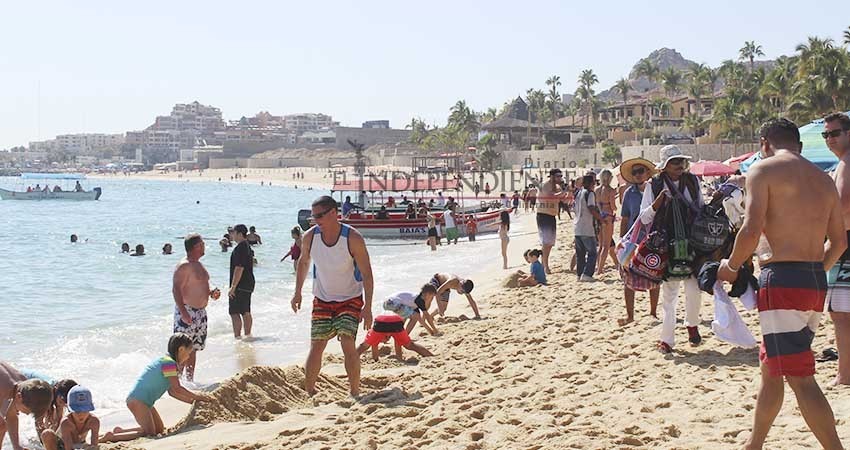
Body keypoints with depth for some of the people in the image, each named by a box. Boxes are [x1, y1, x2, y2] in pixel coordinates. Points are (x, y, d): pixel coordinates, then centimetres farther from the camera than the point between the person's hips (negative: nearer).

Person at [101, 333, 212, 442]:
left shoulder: (165, 360, 15)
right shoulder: (169, 363, -17)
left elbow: (172, 391, 16)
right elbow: (177, 389, -17)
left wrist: (192, 400, 12)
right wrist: (196, 396, -6)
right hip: (137, 401, -11)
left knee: (159, 429, 14)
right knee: (150, 433, -11)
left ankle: (120, 431, 18)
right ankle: (112, 437, -11)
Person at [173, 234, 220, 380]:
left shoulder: (198, 265, 15)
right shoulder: (184, 266, -15)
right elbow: (176, 289, -21)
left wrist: (211, 293, 8)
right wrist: (183, 312, -28)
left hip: (200, 312, 10)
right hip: (187, 312, -10)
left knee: (194, 349, 15)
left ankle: (190, 379, 23)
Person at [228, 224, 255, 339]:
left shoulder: (240, 248, -17)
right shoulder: (247, 247, 14)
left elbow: (239, 268, -23)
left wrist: (233, 286, -22)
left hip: (240, 285, -10)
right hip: (248, 284, 10)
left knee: (234, 312, -6)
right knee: (246, 312, 14)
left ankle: (237, 336, -7)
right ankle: (247, 335, 19)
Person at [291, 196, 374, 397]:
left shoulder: (352, 239, -20)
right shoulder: (310, 237, -9)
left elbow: (366, 273, -17)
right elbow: (303, 262, 12)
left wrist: (367, 307, -22)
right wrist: (297, 292, 9)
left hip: (350, 299, -3)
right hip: (322, 300, 3)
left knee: (347, 344, -17)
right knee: (316, 347, 0)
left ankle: (355, 393, -5)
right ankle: (308, 392, 14)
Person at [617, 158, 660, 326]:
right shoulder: (629, 193, 2)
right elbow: (624, 219, 5)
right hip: (633, 241, 0)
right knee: (629, 280, 1)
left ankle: (653, 312, 25)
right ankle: (630, 315, 10)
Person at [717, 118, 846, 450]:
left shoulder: (764, 170, -5)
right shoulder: (823, 179, 17)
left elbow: (752, 230, -16)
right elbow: (839, 241, 17)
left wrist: (731, 266, 0)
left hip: (782, 281, -8)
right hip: (816, 284, 8)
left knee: (799, 377, -8)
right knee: (770, 367, 19)